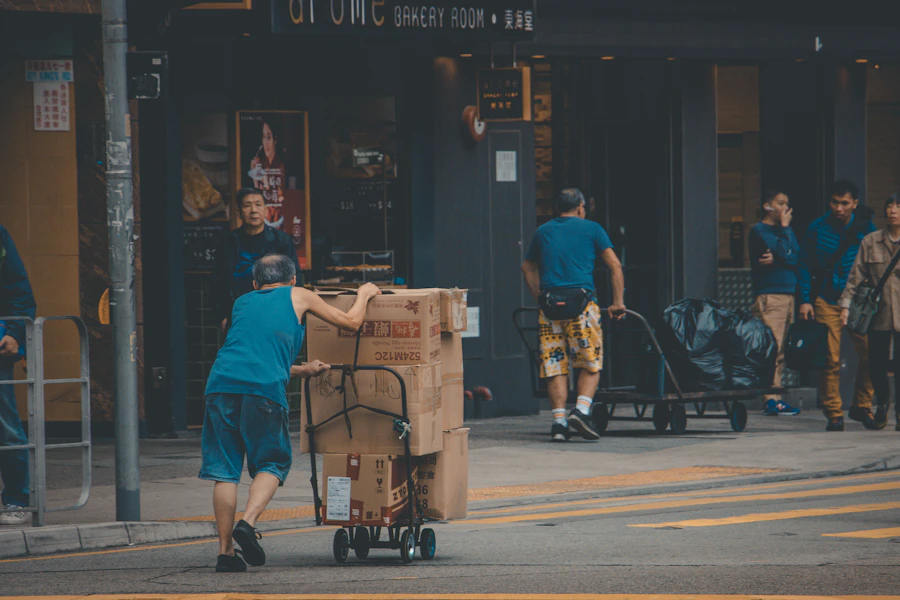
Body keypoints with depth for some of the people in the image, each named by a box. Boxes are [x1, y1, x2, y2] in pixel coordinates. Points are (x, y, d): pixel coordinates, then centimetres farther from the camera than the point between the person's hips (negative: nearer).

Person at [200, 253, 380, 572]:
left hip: (221, 383, 3)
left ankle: (225, 551, 1)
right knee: (271, 463, 9)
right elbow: (351, 322, 28)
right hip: (264, 389, -3)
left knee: (225, 469, 6)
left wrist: (301, 371, 51)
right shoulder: (298, 296, 21)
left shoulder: (243, 302, 31)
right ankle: (248, 522, -16)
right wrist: (364, 294, 48)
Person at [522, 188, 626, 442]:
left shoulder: (543, 231, 19)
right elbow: (615, 266, 3)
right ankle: (582, 410, -14)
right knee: (591, 364, 5)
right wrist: (618, 303, 7)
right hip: (581, 303, -3)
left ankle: (559, 421, -5)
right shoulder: (591, 229, 8)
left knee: (555, 365, 4)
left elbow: (528, 267, 28)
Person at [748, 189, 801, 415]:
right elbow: (783, 252, -14)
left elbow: (797, 257, 8)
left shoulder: (782, 230, 22)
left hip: (788, 293, 8)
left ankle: (775, 397, 4)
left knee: (781, 351, 5)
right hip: (769, 294, -8)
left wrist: (776, 260, -9)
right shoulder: (759, 231, -1)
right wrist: (785, 227, -1)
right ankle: (771, 399, -17)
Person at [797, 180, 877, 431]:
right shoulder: (818, 228, 1)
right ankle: (833, 414, 3)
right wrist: (805, 300, -1)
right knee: (831, 360, -6)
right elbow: (805, 266, 6)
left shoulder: (865, 228, 3)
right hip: (827, 302, -1)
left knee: (870, 354, -6)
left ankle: (861, 406, 12)